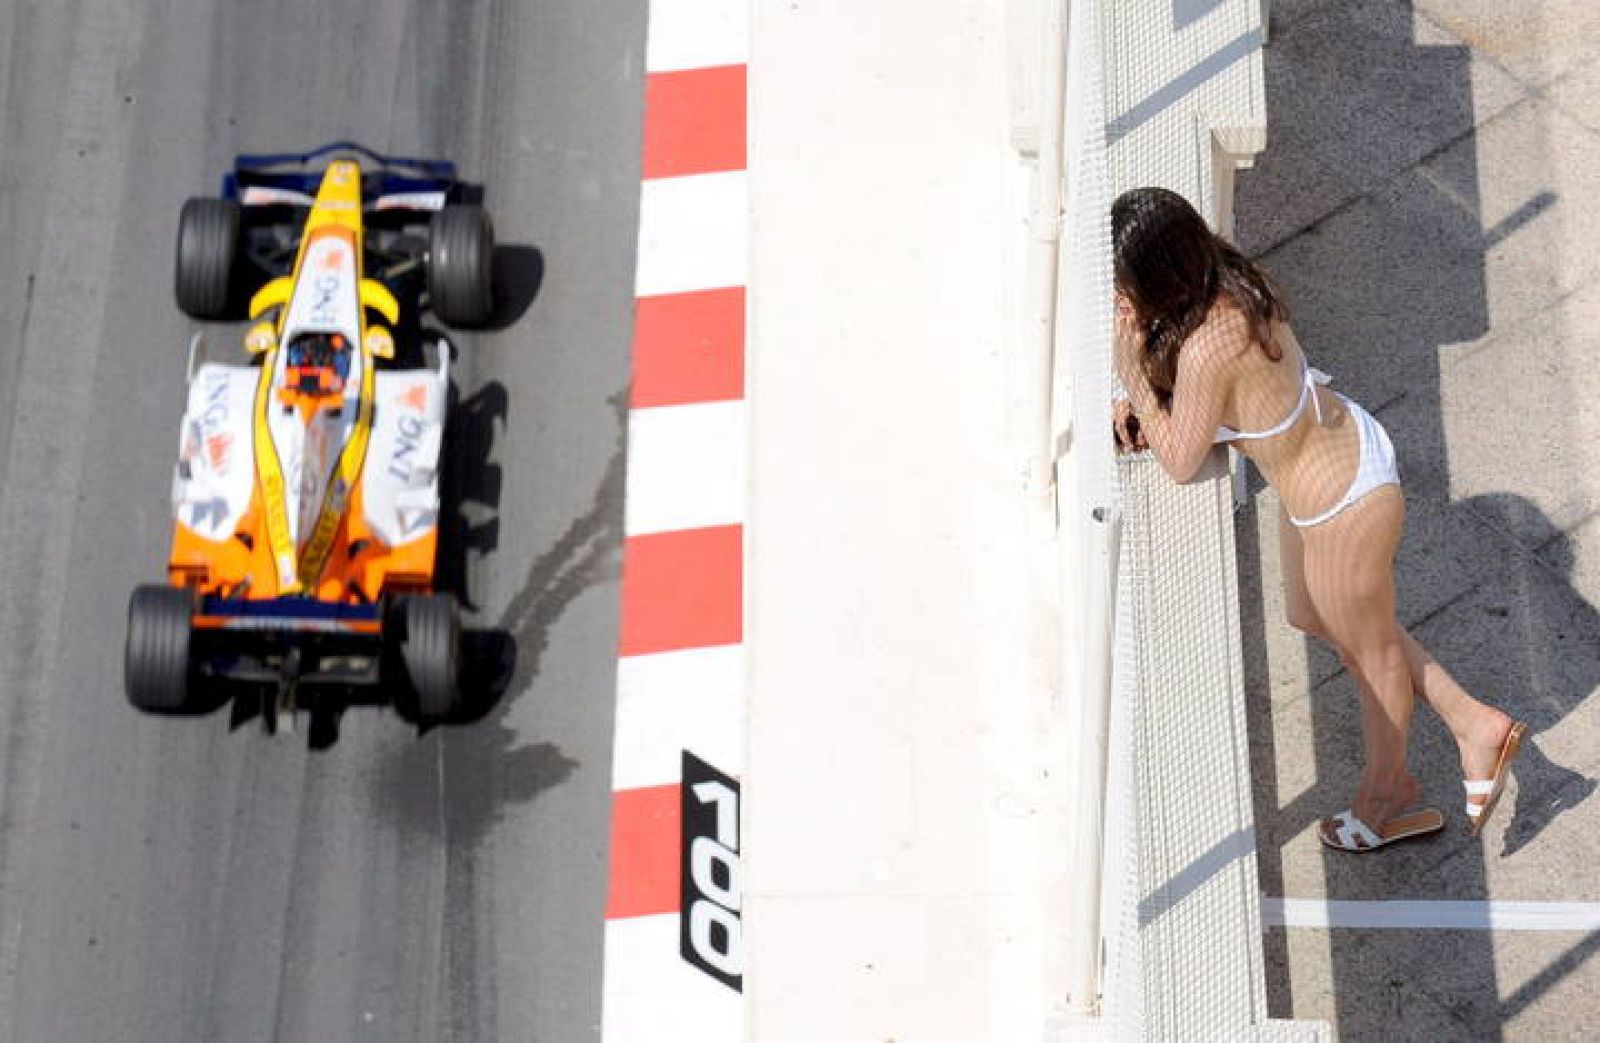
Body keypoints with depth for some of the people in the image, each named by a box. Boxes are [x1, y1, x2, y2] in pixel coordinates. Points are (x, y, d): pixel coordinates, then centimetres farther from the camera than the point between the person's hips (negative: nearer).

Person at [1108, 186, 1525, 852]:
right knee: (1310, 618, 29)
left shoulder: (1207, 350, -37)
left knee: (1369, 647, 19)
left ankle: (1388, 797, 48)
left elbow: (1180, 464, -22)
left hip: (1342, 507, -9)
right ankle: (1475, 726, 41)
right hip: (1345, 443, 9)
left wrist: (1134, 382, -21)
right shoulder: (1225, 280, -12)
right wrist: (1140, 399, -5)